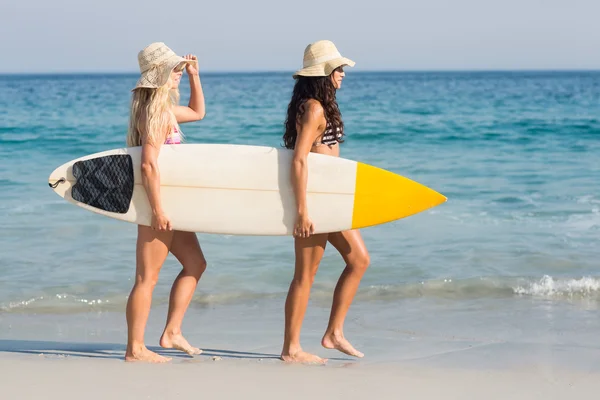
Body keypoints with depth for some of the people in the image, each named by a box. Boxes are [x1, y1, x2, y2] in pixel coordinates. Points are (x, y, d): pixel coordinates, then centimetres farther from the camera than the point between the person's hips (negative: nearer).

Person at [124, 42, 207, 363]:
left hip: (170, 202, 11)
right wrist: (157, 209, -26)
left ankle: (172, 333, 17)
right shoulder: (156, 112, -18)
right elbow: (149, 164, -25)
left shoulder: (165, 108, 12)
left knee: (195, 264, 15)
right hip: (158, 200, -11)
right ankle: (135, 349, 3)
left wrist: (194, 75, 20)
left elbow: (197, 112, 32)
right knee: (147, 276, -4)